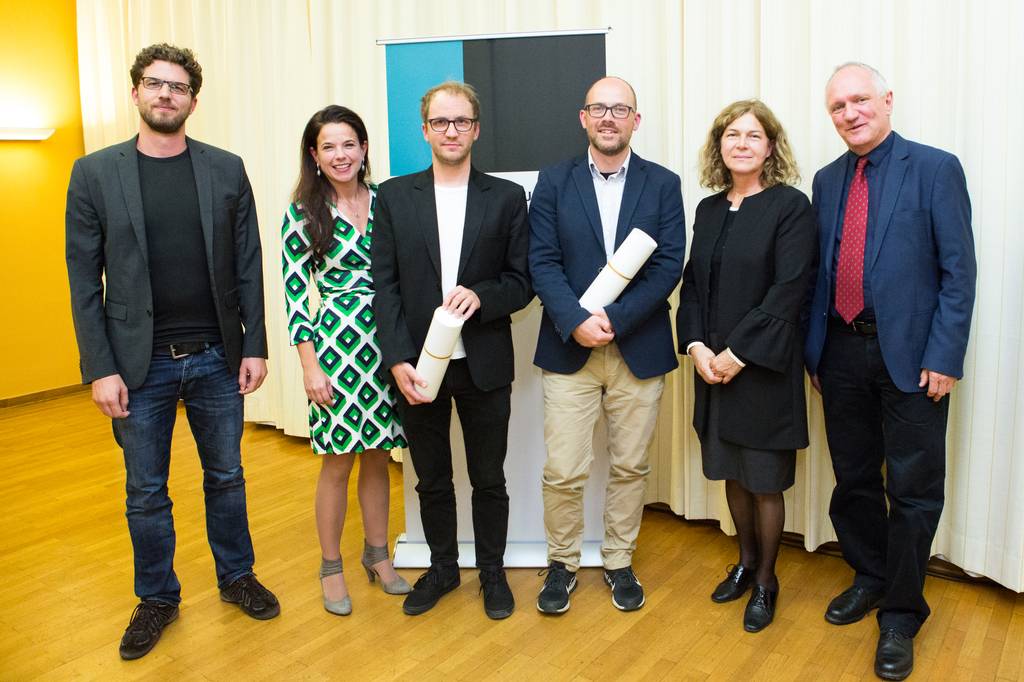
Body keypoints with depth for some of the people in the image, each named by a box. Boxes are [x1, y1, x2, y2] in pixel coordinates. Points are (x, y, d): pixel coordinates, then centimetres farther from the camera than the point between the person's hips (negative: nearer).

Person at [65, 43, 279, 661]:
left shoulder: (227, 170, 2)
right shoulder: (95, 173, -1)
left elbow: (248, 266, 2)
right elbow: (85, 281, -2)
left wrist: (254, 346, -1)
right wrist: (100, 369, -7)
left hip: (217, 357, 1)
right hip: (140, 364, 0)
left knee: (226, 477, 15)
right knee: (147, 492, 13)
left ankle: (237, 576, 36)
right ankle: (158, 598, 33)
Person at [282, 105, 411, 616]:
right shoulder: (302, 213, -4)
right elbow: (294, 293, -5)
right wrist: (309, 365, -10)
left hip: (385, 342, 3)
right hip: (336, 343, -3)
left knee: (377, 454, 14)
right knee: (339, 460, 6)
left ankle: (377, 553, 32)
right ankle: (331, 565, 25)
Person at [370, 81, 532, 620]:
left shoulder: (506, 197, 2)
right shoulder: (394, 196, 3)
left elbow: (521, 282, 1)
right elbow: (385, 287, -1)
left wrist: (480, 295, -19)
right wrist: (399, 361, -10)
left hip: (485, 366, -1)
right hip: (416, 366, 1)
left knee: (489, 479, 13)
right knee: (432, 480, 16)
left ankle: (492, 571, 34)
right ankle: (442, 567, 37)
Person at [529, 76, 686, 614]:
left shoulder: (663, 183, 4)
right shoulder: (554, 181, 4)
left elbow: (669, 265, -4)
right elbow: (543, 262, -3)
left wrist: (614, 320, -15)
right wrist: (576, 323, -18)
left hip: (639, 348, 1)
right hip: (568, 347, 0)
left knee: (629, 467, 11)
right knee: (563, 471, 2)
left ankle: (619, 563, 31)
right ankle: (562, 564, 25)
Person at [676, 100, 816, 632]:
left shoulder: (790, 206, -8)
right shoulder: (709, 209, 9)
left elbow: (789, 291, -16)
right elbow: (692, 283, 8)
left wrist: (737, 354, -17)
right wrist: (696, 345, -7)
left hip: (764, 366, -5)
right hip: (713, 365, 5)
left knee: (765, 481, 7)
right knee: (731, 472, 17)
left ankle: (765, 582, 27)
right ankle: (746, 561, 37)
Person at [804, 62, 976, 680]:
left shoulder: (935, 169, -4)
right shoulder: (828, 180, 10)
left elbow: (959, 271, -8)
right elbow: (820, 271, 10)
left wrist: (944, 358, -13)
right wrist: (813, 348, 8)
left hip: (910, 355, -4)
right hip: (842, 352, 5)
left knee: (913, 490, 5)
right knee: (854, 479, 16)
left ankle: (901, 616, 21)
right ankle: (870, 578, 37)